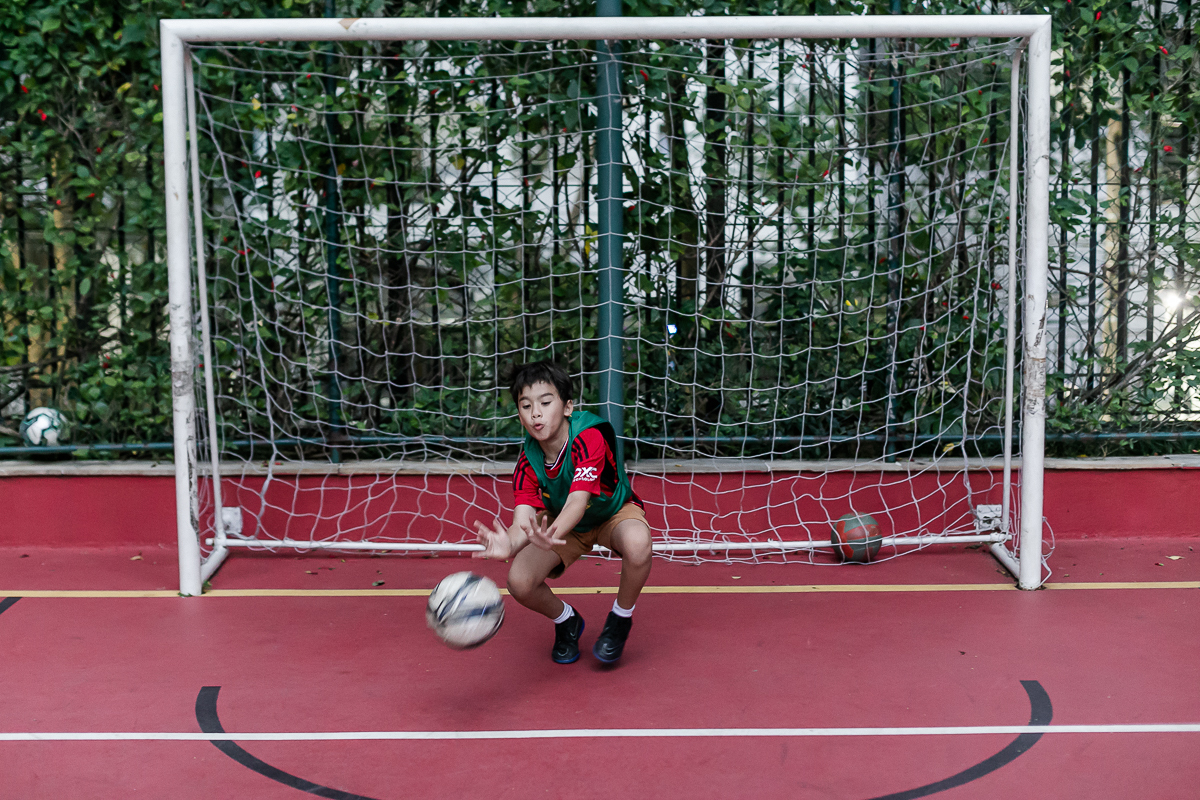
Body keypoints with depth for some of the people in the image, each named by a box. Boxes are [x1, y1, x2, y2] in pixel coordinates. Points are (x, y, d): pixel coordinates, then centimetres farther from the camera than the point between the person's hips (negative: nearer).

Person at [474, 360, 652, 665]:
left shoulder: (589, 438, -34)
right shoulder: (528, 461, -21)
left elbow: (577, 502, -45)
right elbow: (523, 518, -33)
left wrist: (550, 536, -67)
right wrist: (509, 544, -59)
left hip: (613, 513, -3)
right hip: (560, 524, 3)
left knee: (637, 545, -39)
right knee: (519, 582, -22)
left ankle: (620, 619, -8)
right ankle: (566, 621, 13)